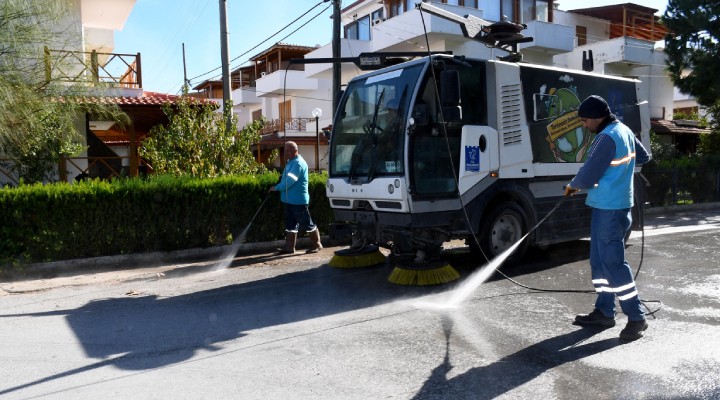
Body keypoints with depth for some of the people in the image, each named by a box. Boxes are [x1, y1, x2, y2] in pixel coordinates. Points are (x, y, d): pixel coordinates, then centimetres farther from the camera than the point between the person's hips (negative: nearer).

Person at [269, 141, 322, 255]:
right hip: (290, 199, 10)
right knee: (290, 224, 11)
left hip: (298, 200, -10)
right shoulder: (291, 162, 14)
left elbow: (290, 180, -24)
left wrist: (276, 188, -15)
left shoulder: (298, 163, -18)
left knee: (306, 223, 0)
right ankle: (289, 247, 16)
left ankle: (316, 244, 12)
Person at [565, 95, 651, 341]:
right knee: (600, 260, 13)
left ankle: (636, 317, 2)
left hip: (609, 209, -10)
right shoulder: (624, 131, 13)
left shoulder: (607, 137, -19)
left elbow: (588, 175, -18)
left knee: (613, 262, -6)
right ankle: (604, 312, 20)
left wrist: (573, 186, 1)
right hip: (612, 205, 10)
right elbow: (644, 157, 28)